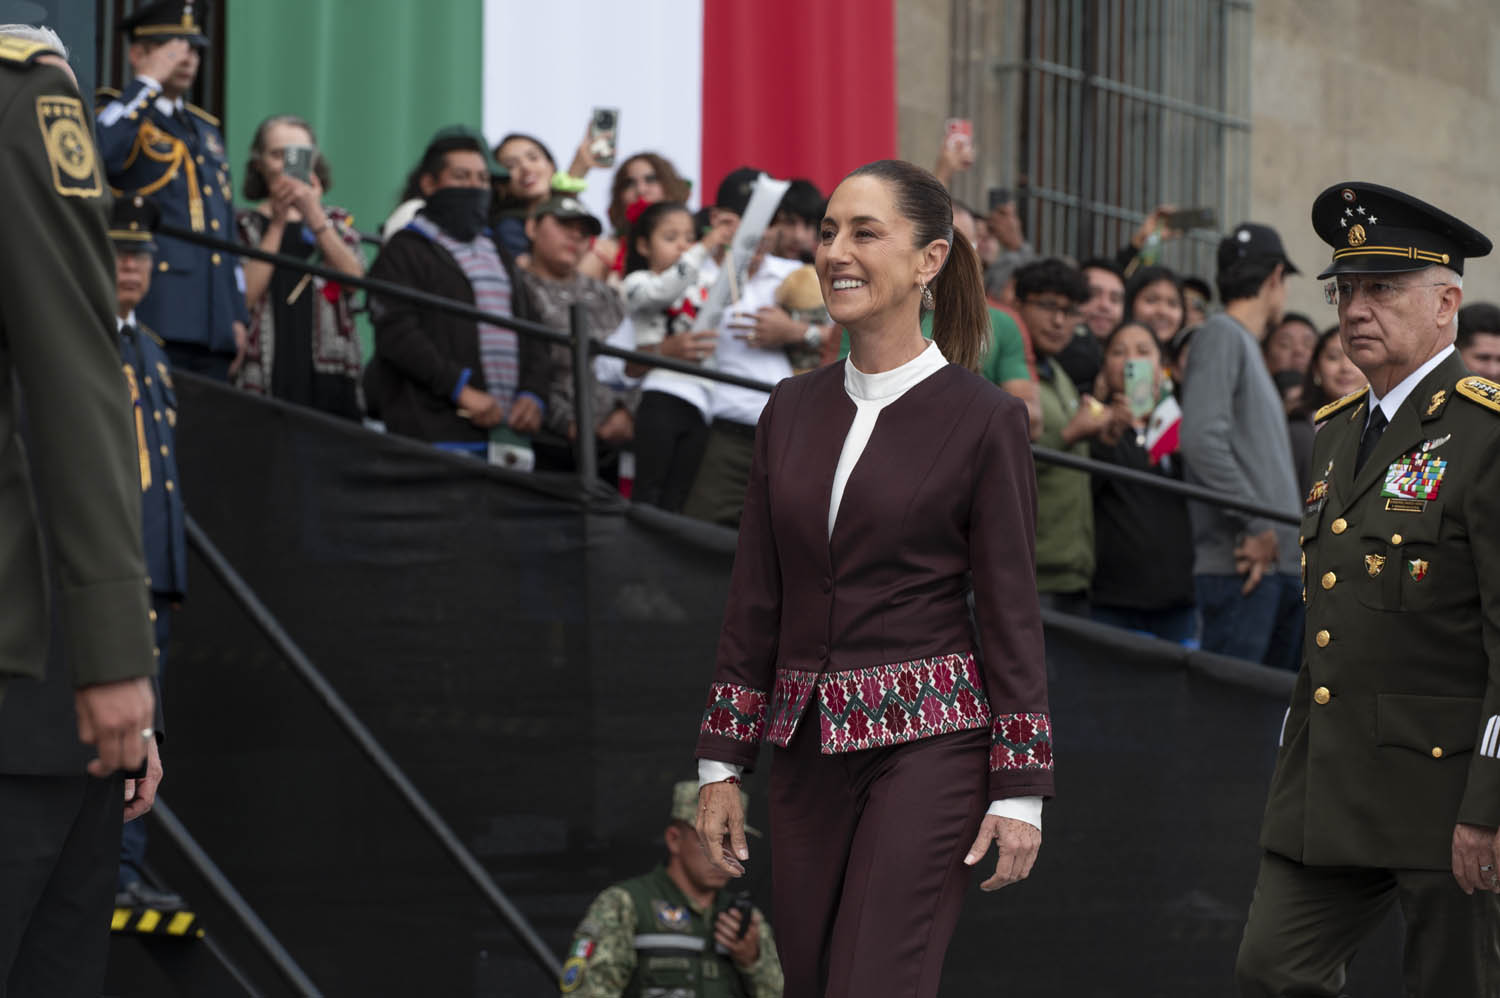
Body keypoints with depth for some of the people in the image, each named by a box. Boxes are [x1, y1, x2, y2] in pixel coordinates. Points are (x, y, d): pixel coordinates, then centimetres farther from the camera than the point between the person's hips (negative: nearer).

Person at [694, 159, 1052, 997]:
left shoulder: (984, 418, -4)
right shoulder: (792, 411, 10)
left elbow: (1011, 611, -5)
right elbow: (755, 603, 12)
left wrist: (1020, 791, -8)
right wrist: (722, 765, 9)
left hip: (927, 740, -5)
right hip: (809, 746, 6)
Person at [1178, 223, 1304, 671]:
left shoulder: (1250, 346, 22)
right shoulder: (1221, 335, -4)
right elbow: (1203, 439, -17)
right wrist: (1258, 527, -15)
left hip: (1280, 565, 9)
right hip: (1240, 566, -9)